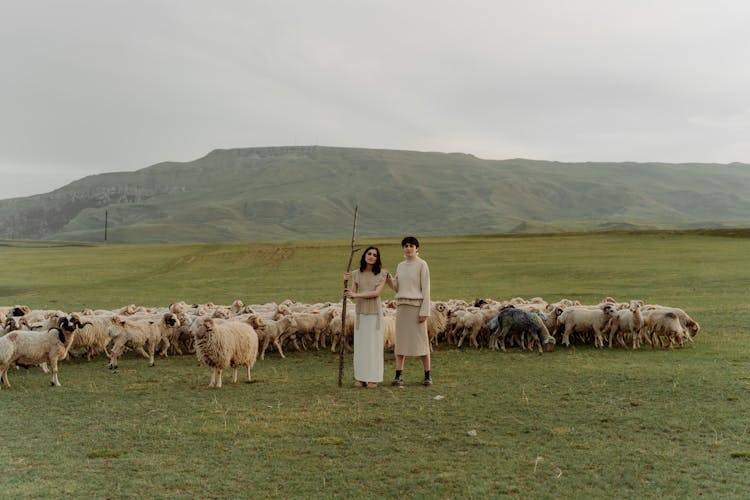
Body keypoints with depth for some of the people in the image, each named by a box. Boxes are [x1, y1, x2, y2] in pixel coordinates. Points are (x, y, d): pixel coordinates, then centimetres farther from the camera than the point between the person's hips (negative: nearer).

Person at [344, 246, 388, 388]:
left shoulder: (381, 273, 1)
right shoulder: (356, 274, 7)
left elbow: (377, 292, -12)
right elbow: (352, 295, 5)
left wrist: (357, 295, -17)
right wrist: (346, 282, -7)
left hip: (375, 312, -2)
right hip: (360, 312, 2)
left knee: (374, 344, 0)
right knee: (360, 344, 2)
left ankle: (374, 378, 6)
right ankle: (360, 377, 9)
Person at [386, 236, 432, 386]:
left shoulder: (422, 265, -6)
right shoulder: (401, 266, 14)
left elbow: (426, 289, -9)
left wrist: (425, 312, -15)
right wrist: (389, 281, -7)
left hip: (417, 306, -5)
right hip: (402, 306, 5)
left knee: (421, 341, -3)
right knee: (401, 340, 2)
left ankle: (428, 376, 8)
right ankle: (399, 376, 4)